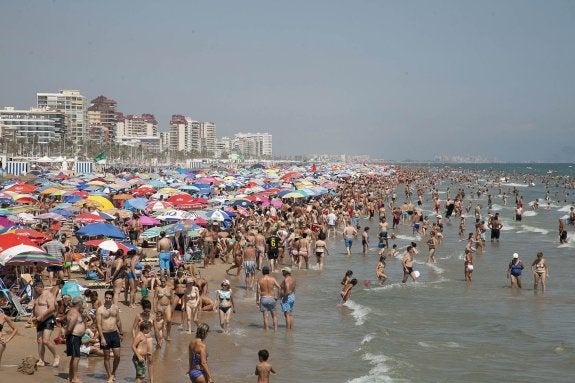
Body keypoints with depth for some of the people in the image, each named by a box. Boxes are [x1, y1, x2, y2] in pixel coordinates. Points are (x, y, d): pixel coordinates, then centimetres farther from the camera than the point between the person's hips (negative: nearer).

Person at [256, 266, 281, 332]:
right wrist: (277, 296, 0)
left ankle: (266, 330, 2)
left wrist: (257, 300, -1)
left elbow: (258, 291, -8)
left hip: (263, 299, -1)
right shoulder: (272, 279, -2)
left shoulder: (260, 280, -4)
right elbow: (279, 287, -10)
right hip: (271, 299, 1)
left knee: (265, 316, 1)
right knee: (274, 315, 15)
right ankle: (275, 329, 10)